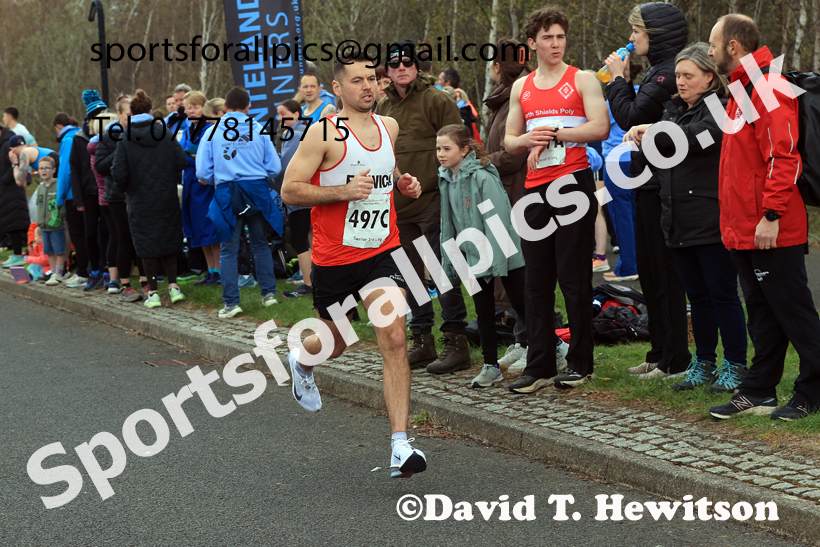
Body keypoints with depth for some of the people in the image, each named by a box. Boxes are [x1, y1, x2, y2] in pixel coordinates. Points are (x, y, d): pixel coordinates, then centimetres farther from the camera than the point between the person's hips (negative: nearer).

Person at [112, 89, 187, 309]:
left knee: (147, 245, 6)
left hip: (140, 202, -2)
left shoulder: (125, 140, -7)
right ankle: (173, 286, 7)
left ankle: (153, 292, 6)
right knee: (169, 240, 16)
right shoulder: (165, 134, -3)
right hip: (166, 199, 2)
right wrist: (169, 181, 10)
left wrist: (126, 190, 7)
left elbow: (118, 173, -11)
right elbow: (181, 161, -8)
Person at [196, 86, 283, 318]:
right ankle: (269, 292, 16)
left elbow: (203, 172, 0)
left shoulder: (212, 133, 0)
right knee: (260, 243, 16)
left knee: (229, 249, 4)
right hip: (257, 191, 1)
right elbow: (274, 167, 2)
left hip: (227, 194, -1)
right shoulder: (258, 129, 2)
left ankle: (231, 302, 1)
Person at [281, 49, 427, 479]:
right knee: (336, 343, 16)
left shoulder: (389, 127, 8)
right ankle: (300, 359, 54)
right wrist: (344, 191, -23)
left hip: (383, 251, 3)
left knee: (394, 339, -14)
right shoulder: (323, 133, -10)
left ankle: (400, 444, -14)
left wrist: (403, 184, 7)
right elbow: (290, 190, -12)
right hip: (334, 255, -3)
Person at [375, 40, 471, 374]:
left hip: (432, 204, -7)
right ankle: (422, 341, 21)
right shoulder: (383, 109, 16)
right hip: (398, 209, 7)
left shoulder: (436, 100, -5)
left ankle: (456, 343, -2)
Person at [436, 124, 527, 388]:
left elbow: (498, 218, -19)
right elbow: (449, 222, 14)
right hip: (474, 256, 7)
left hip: (503, 254, -7)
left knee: (522, 307, 2)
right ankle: (491, 366, 16)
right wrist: (449, 258, 11)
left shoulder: (483, 177, -17)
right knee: (483, 312, 9)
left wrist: (495, 258, -22)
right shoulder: (446, 180, 6)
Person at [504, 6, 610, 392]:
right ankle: (539, 367, 9)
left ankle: (580, 364, 7)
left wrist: (552, 134, -10)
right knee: (537, 281, 4)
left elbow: (600, 128, -10)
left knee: (574, 279, -2)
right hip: (535, 189, 5)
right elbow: (509, 141, 17)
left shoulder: (582, 80, 2)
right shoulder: (521, 88, 16)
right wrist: (528, 139, -5)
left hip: (573, 183, -4)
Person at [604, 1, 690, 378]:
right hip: (650, 182, 10)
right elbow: (636, 116, 17)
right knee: (650, 270, 15)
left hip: (660, 187, -10)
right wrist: (624, 81, 10)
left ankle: (675, 360, 3)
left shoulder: (668, 73, -16)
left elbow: (631, 117, -18)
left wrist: (618, 79, -6)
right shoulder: (659, 70, 16)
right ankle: (660, 353, 23)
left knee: (664, 272, -4)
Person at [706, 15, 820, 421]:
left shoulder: (769, 89, -14)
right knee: (761, 313, 13)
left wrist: (771, 215, -24)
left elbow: (783, 158, -21)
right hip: (743, 231, 10)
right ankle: (758, 393, 19)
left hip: (772, 232, -10)